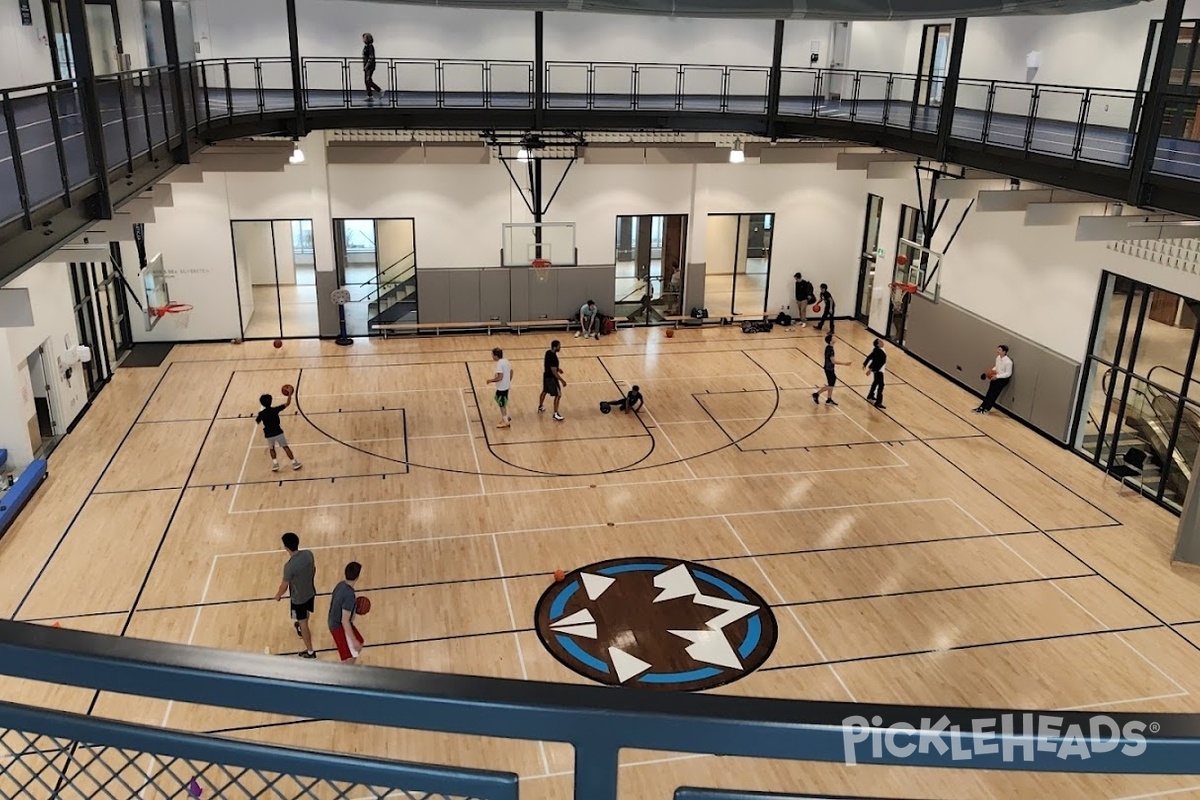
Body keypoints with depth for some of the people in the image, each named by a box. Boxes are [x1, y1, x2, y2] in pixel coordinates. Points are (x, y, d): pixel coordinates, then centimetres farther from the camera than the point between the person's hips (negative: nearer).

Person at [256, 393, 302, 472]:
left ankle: (275, 464, 7)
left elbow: (257, 422, 17)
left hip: (269, 434, 2)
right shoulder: (275, 409, -9)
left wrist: (257, 418, 38)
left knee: (271, 449, 23)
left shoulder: (261, 413, -3)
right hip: (278, 432, -2)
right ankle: (294, 463, 6)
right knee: (285, 447, 7)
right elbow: (288, 403, -6)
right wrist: (290, 394, 6)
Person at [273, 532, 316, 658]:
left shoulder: (289, 566, -34)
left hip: (298, 599, -6)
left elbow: (284, 586, -19)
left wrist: (278, 595, 2)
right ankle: (301, 627, 64)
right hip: (311, 593, 6)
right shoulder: (308, 554, -17)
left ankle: (310, 652, 25)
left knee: (303, 623, 12)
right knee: (305, 617, 34)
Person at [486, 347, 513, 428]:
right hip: (506, 385, 9)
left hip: (502, 387, -9)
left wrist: (491, 380, -14)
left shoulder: (499, 364, -23)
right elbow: (511, 371, 13)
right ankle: (506, 417, 30)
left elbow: (500, 377, -28)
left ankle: (506, 422, 16)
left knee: (502, 404, 6)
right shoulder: (506, 360, 5)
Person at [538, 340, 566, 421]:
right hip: (551, 378, -9)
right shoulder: (554, 357, -29)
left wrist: (558, 369, 23)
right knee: (558, 395, 0)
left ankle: (540, 407, 47)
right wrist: (562, 380, -23)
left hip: (546, 375, 9)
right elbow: (554, 372, -28)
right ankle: (555, 414, 5)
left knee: (544, 391, 28)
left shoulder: (548, 352, -1)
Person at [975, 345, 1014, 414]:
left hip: (1003, 379, -7)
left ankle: (986, 409, 8)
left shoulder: (1008, 362, -25)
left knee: (993, 394, -1)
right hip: (996, 378, 7)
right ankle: (982, 407, 16)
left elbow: (1008, 373, -21)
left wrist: (997, 376, -26)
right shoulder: (998, 357, 0)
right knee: (989, 393, 10)